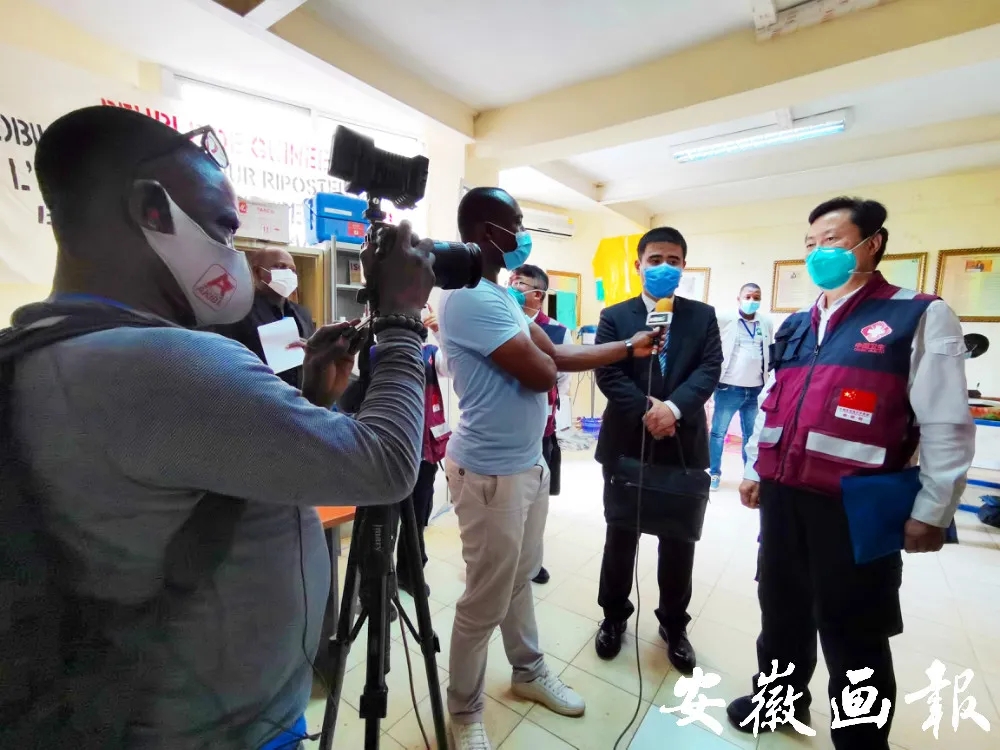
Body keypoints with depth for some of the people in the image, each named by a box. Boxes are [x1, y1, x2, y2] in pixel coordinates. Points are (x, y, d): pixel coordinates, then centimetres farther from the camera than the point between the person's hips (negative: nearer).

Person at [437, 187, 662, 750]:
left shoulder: (502, 294, 11)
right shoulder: (471, 298, -22)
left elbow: (556, 357, 12)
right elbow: (542, 373, -23)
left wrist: (630, 348, 12)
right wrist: (535, 346, -1)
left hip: (528, 462, 9)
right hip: (492, 473, -9)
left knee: (521, 578, 25)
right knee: (486, 601, 9)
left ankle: (529, 672, 47)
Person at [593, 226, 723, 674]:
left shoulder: (703, 316, 6)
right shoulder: (614, 317, 2)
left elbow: (709, 369, -7)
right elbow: (608, 374, -8)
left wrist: (674, 407, -22)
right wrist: (646, 412, -20)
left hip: (684, 444, 2)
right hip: (626, 443, -1)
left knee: (679, 541, 14)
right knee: (620, 536, 14)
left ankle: (674, 624, 37)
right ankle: (614, 616, 35)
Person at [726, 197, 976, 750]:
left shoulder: (920, 317, -5)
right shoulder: (795, 326, 11)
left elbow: (946, 424, -8)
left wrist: (931, 512, -10)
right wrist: (754, 470, 15)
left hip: (856, 506, -5)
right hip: (782, 495, 6)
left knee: (852, 630, 11)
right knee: (781, 608, 21)